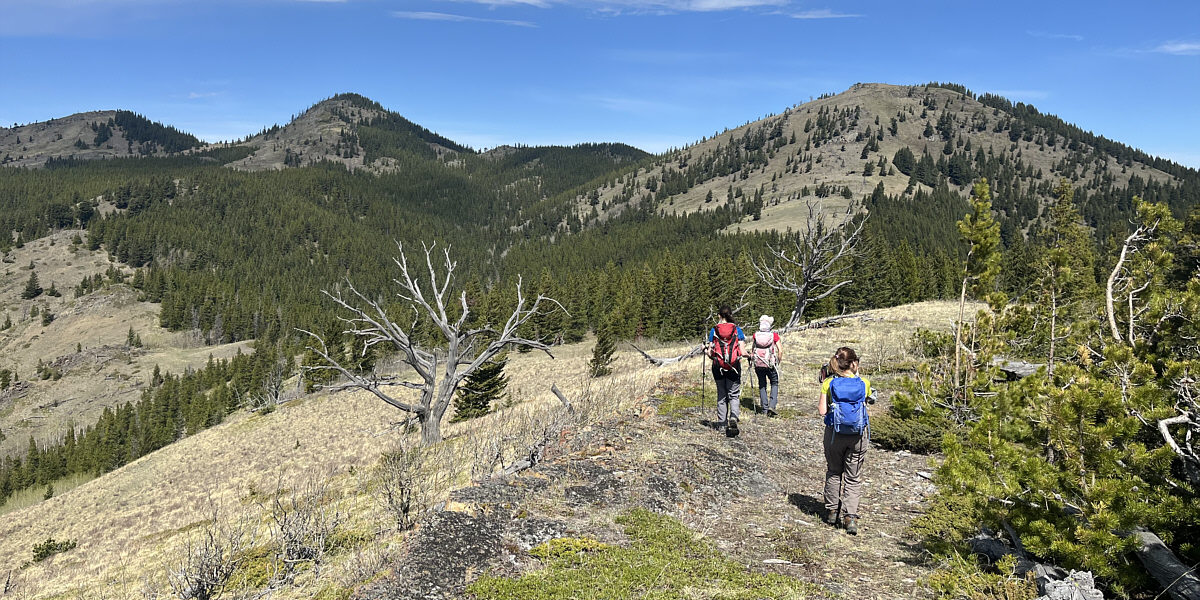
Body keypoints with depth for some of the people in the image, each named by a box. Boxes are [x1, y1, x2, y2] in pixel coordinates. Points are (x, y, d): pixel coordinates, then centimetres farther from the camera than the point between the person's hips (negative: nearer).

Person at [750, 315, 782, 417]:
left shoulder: (755, 335, -1)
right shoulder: (774, 335, -7)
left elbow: (753, 350, 6)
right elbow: (780, 350, -8)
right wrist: (778, 361, 5)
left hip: (758, 364, 2)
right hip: (770, 364, -2)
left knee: (762, 385, 16)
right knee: (774, 384, 15)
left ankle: (764, 409, 14)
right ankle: (772, 405, -2)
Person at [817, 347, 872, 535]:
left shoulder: (829, 383, -8)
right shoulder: (864, 383, -5)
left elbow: (822, 411, -10)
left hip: (835, 433, 0)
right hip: (859, 435, 0)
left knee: (833, 472, 19)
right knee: (854, 477, 9)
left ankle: (832, 511, 25)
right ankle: (850, 516, -2)